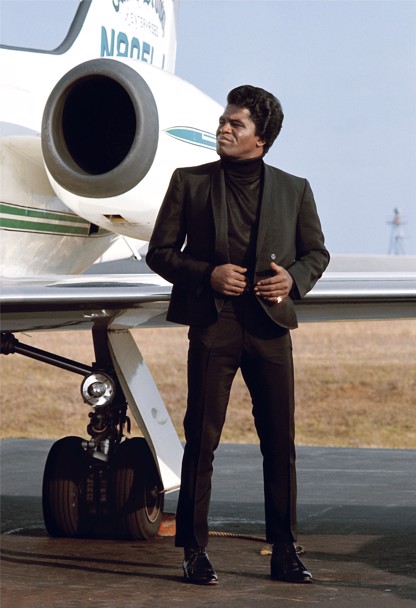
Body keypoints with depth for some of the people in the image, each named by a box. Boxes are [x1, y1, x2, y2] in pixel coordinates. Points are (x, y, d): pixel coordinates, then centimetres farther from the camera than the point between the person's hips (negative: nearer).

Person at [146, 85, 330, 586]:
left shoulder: (293, 190, 10)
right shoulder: (189, 183, 6)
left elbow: (316, 252, 17)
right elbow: (160, 252, 6)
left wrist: (294, 277, -5)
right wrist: (207, 275, -11)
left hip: (270, 327, 1)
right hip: (212, 324, -1)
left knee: (281, 444, 2)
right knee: (201, 439, -1)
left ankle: (284, 552, 11)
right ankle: (194, 550, 7)